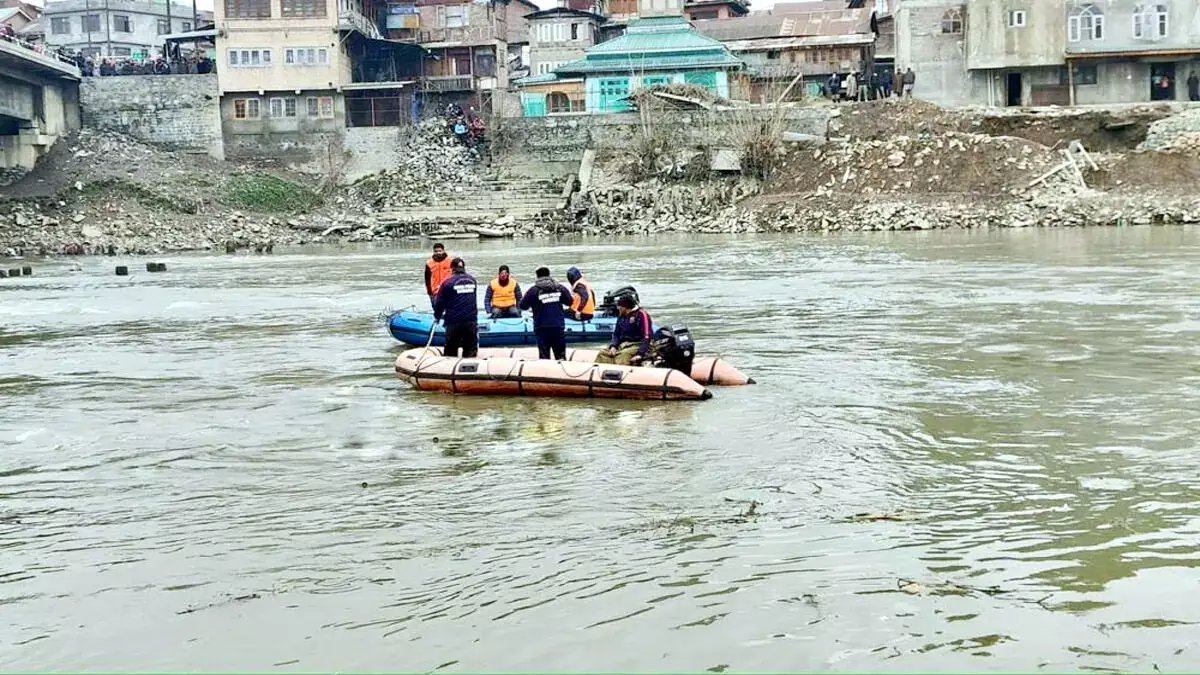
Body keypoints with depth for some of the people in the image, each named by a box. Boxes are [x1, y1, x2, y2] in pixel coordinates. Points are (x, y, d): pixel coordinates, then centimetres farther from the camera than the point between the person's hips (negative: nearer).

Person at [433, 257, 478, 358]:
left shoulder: (447, 283, -7)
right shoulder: (472, 280, 6)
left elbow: (439, 302, -2)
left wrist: (437, 316, 13)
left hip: (454, 322, -3)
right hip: (471, 321, 3)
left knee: (450, 351, 8)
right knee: (470, 350, 7)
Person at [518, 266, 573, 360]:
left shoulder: (534, 290, -7)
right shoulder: (560, 288, 4)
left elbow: (523, 306, -1)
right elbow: (569, 302, 16)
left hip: (542, 328, -3)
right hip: (558, 326, 3)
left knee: (544, 356, 1)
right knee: (561, 355, 10)